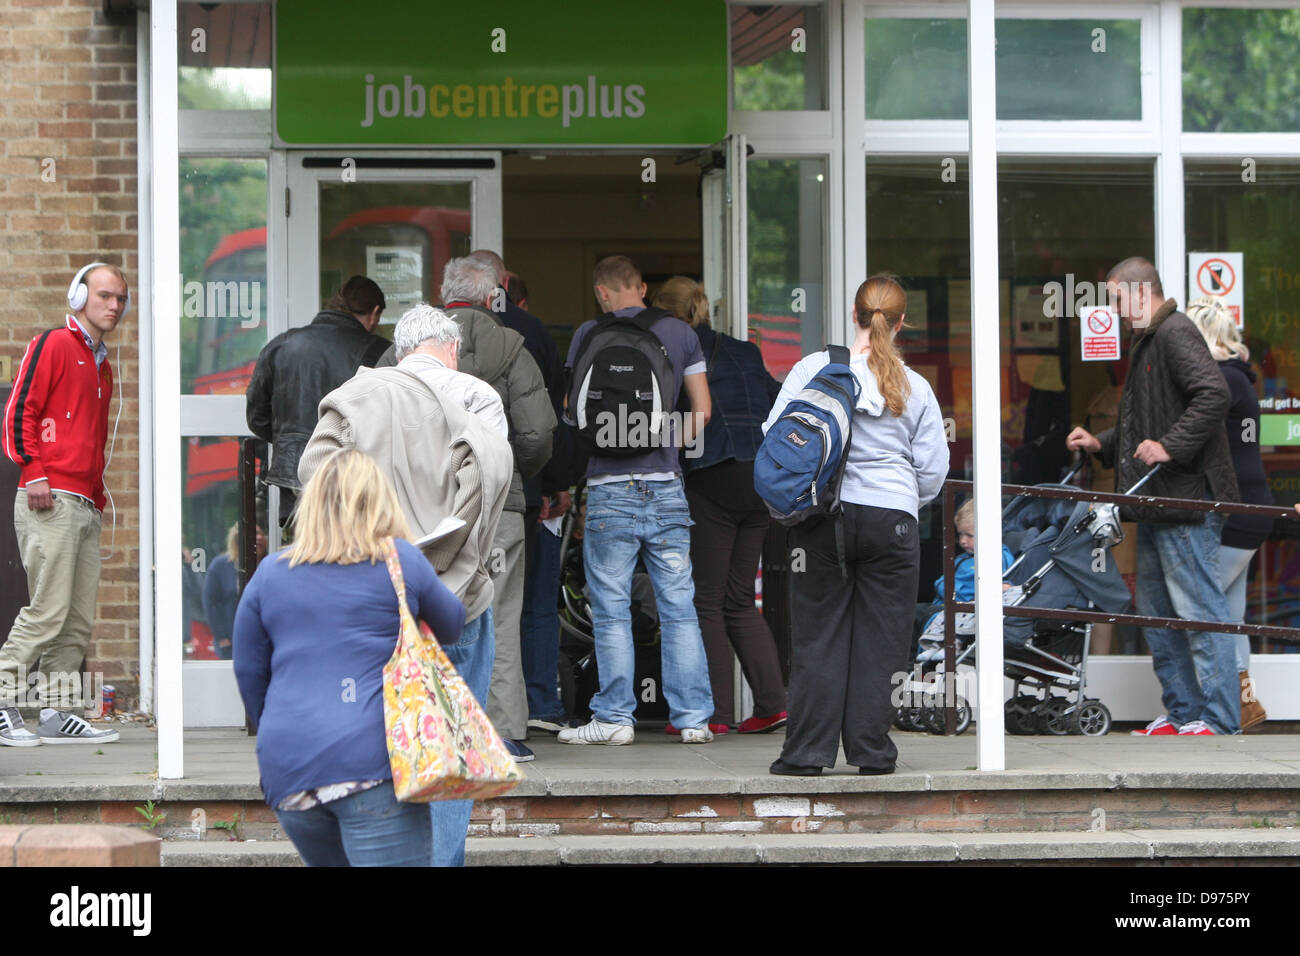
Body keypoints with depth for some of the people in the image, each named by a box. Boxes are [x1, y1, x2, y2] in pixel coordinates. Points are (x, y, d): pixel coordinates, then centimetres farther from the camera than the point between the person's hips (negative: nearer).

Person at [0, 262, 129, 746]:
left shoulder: (102, 365, 23)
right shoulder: (53, 345, -2)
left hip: (86, 506, 9)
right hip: (50, 503, -9)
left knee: (79, 620, 7)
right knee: (48, 612, -13)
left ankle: (59, 711, 11)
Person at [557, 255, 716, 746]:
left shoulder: (590, 334, -2)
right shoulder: (680, 333, 7)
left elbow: (573, 408, 1)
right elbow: (702, 409, 8)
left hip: (610, 487, -3)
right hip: (667, 485, 3)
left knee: (611, 609, 1)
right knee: (679, 606, 6)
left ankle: (614, 718, 1)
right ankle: (693, 717, 5)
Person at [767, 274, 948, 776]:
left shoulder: (814, 369, -1)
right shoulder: (915, 387, 3)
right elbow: (933, 469, 6)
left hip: (823, 517, 0)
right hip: (892, 521, 0)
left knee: (818, 636, 4)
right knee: (880, 640, 6)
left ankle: (807, 751, 4)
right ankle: (871, 750, 7)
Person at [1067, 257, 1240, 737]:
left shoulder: (1176, 333, -12)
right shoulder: (1147, 341, 21)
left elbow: (1214, 395, -26)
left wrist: (1169, 447, -25)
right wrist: (1102, 443, 19)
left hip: (1187, 499, -11)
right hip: (1158, 504, 11)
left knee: (1198, 610, -9)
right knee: (1156, 611, 13)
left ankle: (1219, 719, -7)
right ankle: (1182, 711, 19)